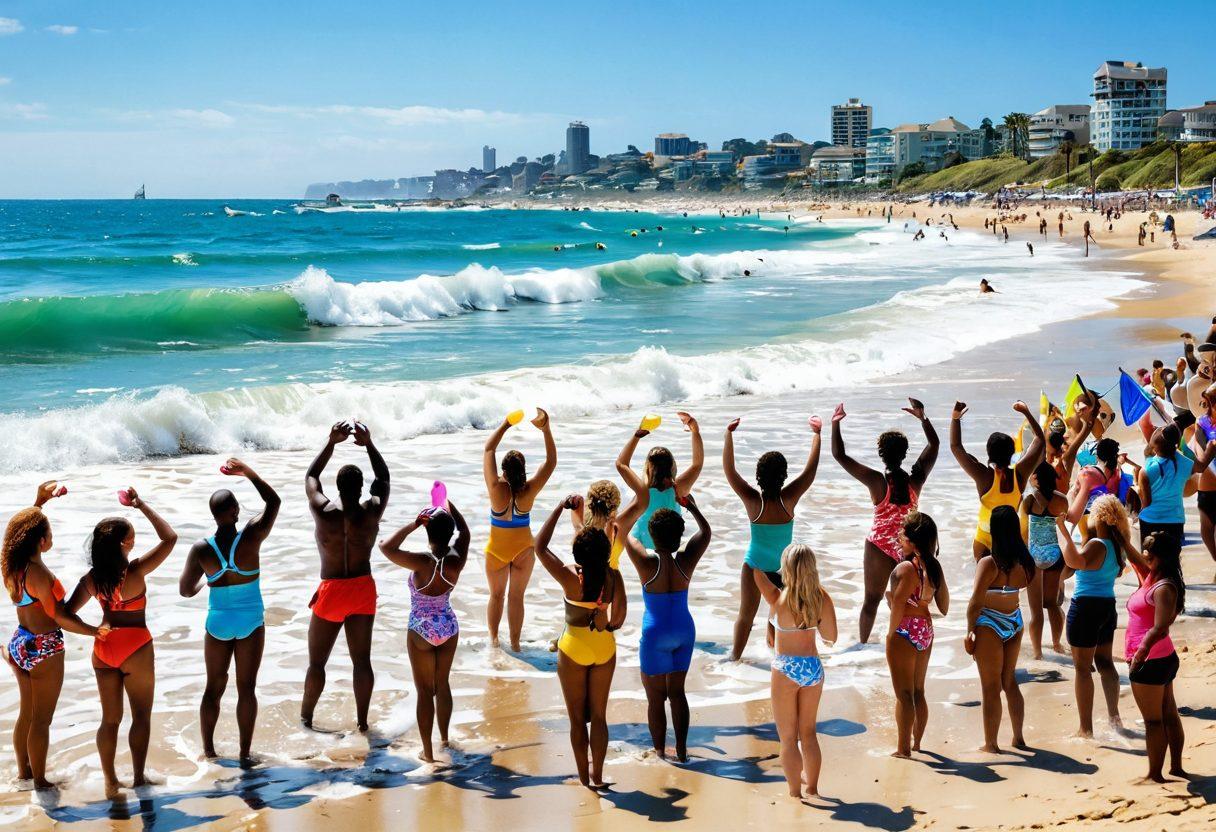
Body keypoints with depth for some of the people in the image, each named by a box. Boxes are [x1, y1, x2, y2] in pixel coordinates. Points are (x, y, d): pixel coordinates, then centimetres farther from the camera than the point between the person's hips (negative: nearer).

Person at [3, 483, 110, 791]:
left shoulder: (11, 564, -3)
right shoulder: (39, 574, -27)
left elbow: (22, 525, 16)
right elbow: (60, 617, -23)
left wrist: (41, 499, 16)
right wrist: (94, 631, -17)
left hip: (20, 643, 8)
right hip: (44, 649, -8)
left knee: (26, 714, 22)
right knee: (42, 720, 5)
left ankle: (24, 771, 36)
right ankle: (40, 782, 16)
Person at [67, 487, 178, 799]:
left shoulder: (92, 577, -7)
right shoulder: (136, 571, -20)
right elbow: (170, 538, -15)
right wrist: (141, 505, -11)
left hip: (103, 647, 5)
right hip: (135, 647, -5)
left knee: (110, 718, 14)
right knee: (141, 715, 11)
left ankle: (110, 782, 20)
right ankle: (139, 778, 16)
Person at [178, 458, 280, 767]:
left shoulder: (201, 548, -12)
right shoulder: (251, 537, -17)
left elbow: (186, 590, -2)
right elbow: (273, 501, -2)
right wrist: (247, 471, 3)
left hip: (218, 622, 2)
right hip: (251, 621, -2)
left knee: (214, 687, 15)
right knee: (246, 687, 6)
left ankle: (208, 750, 23)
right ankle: (245, 753, 8)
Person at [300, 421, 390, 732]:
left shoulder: (323, 511, -15)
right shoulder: (372, 511, -11)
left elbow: (311, 476, 4)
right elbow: (383, 478, 8)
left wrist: (331, 443, 4)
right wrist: (369, 445, 5)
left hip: (332, 591, -2)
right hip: (363, 590, 2)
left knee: (317, 661, 12)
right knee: (361, 660, 10)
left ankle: (305, 717, 25)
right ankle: (362, 721, 15)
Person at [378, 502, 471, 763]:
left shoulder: (423, 562, -28)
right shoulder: (457, 560, -16)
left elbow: (386, 547, -25)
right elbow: (464, 531, 3)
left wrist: (413, 525, -23)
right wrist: (449, 504, 12)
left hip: (422, 632, -4)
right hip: (449, 628, 4)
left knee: (425, 691, 7)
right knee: (442, 684, 22)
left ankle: (428, 751, 12)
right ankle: (444, 739, 35)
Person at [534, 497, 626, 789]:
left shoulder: (569, 576, -20)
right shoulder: (613, 577, -14)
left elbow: (540, 546, -9)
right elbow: (619, 618, -7)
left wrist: (561, 507, -7)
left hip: (574, 647, -2)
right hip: (604, 646, 2)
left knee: (577, 718, 11)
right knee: (598, 715, 15)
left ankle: (584, 777, 18)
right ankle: (597, 776, 19)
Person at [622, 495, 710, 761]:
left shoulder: (648, 563, -20)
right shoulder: (686, 561, -11)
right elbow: (705, 531, 8)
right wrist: (691, 507, 21)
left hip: (655, 635, -4)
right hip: (684, 632, 4)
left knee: (655, 697, 9)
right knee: (677, 692, 16)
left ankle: (660, 752, 15)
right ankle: (681, 750, 20)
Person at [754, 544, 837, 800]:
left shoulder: (778, 598, -17)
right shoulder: (823, 599, -10)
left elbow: (756, 570, -2)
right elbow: (830, 637, 0)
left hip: (786, 670, -4)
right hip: (813, 668, 4)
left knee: (788, 738, 11)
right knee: (808, 732, 22)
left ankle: (795, 794, 14)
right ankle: (812, 788, 35)